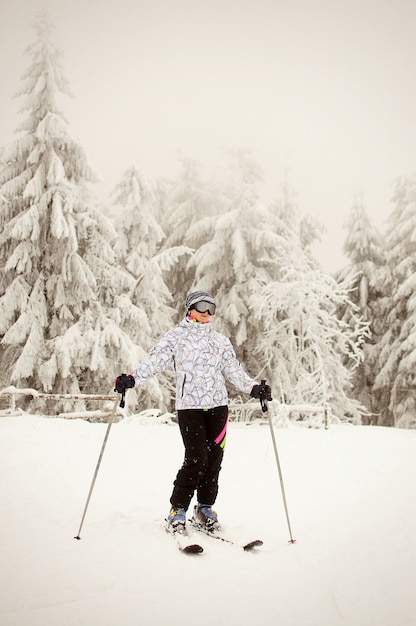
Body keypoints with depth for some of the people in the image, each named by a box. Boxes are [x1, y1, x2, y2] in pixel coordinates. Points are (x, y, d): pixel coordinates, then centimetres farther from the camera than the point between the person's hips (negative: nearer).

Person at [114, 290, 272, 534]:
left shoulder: (221, 340, 19)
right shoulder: (176, 337, 7)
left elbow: (234, 370, 17)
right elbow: (155, 361, -3)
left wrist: (254, 387, 3)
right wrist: (131, 379, -17)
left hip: (218, 405, 4)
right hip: (189, 406, -4)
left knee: (214, 459, 3)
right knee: (197, 459, -12)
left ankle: (205, 507, 20)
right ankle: (178, 509, 3)